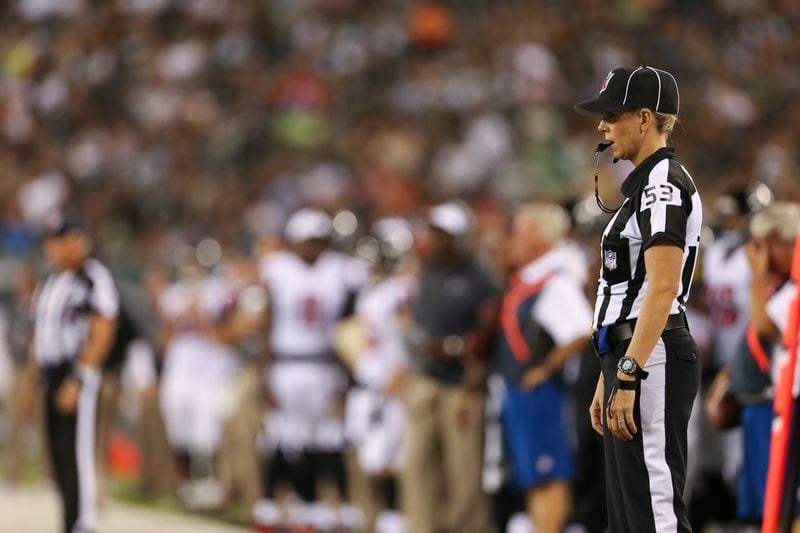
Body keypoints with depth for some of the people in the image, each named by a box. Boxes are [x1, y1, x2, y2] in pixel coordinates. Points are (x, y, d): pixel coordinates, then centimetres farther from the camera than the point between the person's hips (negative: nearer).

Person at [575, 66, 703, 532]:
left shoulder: (663, 184, -12)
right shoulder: (645, 185, 21)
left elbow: (662, 288, -22)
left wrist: (628, 377, -26)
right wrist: (609, 377, 23)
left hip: (652, 359, -11)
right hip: (629, 358, 11)